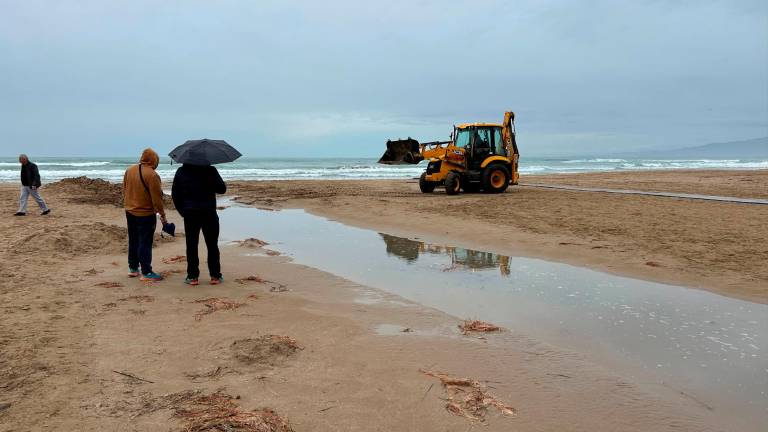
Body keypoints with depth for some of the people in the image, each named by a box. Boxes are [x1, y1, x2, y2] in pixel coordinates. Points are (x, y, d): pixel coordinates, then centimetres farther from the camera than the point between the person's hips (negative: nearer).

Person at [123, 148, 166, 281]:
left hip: (130, 212, 8)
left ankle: (133, 268, 28)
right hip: (145, 214, -7)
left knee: (133, 241, 18)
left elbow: (124, 190, 14)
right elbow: (156, 198, -18)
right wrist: (162, 214, -8)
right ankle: (146, 272, 1)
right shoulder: (152, 175, -20)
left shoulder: (129, 170, 4)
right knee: (145, 243, -2)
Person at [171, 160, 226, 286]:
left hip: (190, 215, 2)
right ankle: (215, 276, 11)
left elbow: (175, 195, 6)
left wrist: (182, 211, 14)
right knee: (212, 246, 7)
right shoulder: (210, 170, -7)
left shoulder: (181, 172, 2)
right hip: (209, 214, -1)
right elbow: (222, 189, -2)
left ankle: (192, 276, 10)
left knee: (191, 246, 8)